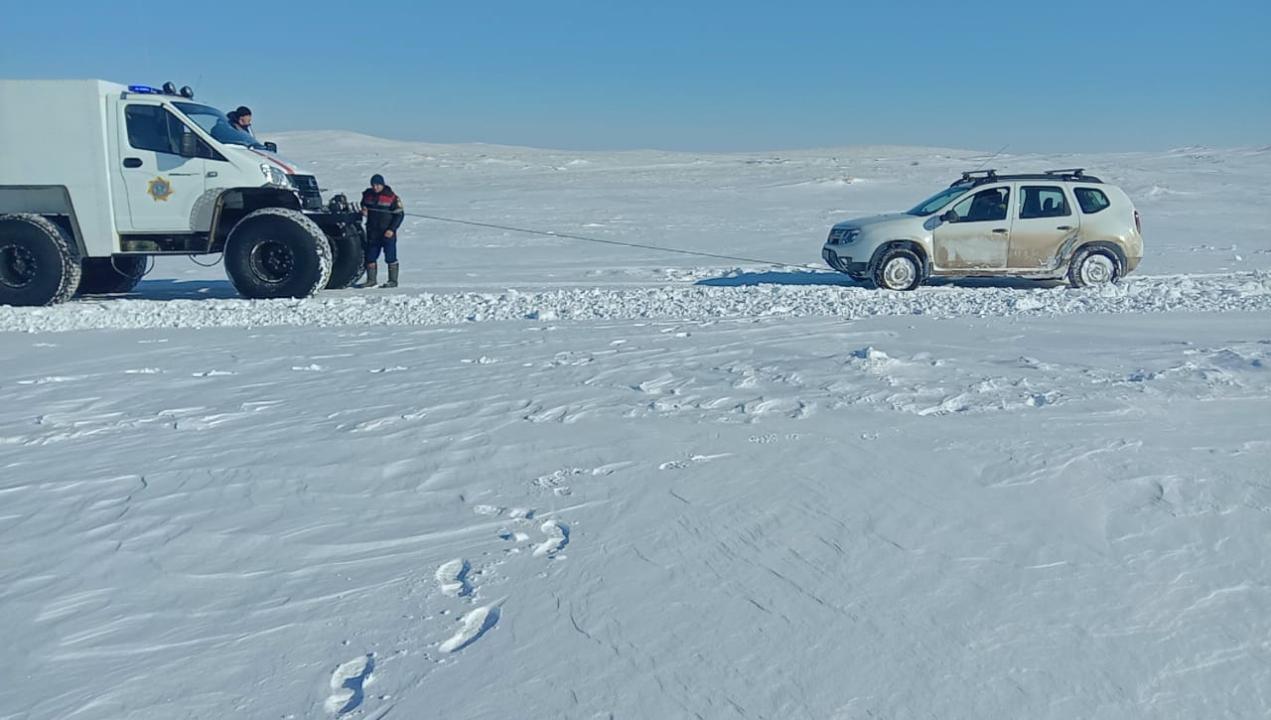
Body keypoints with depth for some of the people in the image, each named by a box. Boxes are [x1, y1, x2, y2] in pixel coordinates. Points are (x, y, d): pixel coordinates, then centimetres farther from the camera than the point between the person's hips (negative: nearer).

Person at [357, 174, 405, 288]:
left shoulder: (392, 197, -9)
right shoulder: (368, 195, 6)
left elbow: (399, 214, -6)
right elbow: (363, 205, 25)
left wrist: (392, 229, -13)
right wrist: (363, 211, -1)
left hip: (387, 233, -5)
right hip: (372, 232, 5)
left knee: (390, 257, -1)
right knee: (370, 257, 9)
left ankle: (393, 281, 7)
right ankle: (371, 280, 18)